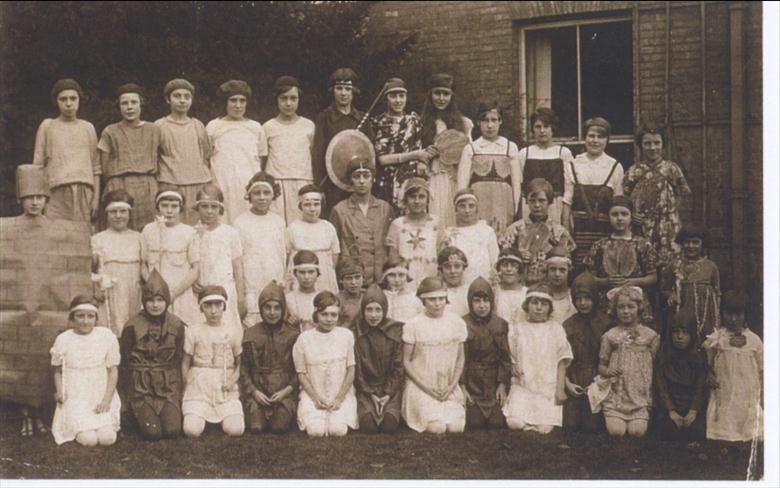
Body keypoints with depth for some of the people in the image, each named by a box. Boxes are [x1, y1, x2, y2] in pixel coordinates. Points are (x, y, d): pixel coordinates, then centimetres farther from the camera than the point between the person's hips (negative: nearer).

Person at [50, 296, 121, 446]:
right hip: (75, 398, 0)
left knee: (107, 437, -21)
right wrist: (60, 392, -10)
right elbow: (58, 371, 9)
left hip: (101, 398, 0)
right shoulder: (63, 340, -2)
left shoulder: (107, 337, -2)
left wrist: (107, 399, -9)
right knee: (88, 439, -20)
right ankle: (79, 427, 14)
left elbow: (113, 371, 1)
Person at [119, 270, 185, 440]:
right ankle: (137, 413, 16)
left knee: (173, 430, -15)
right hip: (141, 387, -2)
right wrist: (128, 396, 5)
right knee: (153, 432, -15)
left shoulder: (177, 325, 2)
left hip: (169, 386, 2)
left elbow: (180, 361, 9)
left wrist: (179, 391, 6)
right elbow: (124, 362, 3)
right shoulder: (133, 326, -5)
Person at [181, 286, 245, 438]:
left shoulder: (233, 332, 7)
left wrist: (233, 380, -9)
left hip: (226, 389, 1)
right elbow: (185, 363, 9)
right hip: (199, 386, 0)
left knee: (236, 429, -21)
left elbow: (239, 362, 10)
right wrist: (186, 387, 1)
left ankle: (223, 416, 13)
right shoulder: (193, 331, 6)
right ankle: (196, 414, 13)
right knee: (192, 430, -22)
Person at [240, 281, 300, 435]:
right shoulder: (250, 334, 6)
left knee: (280, 426, -24)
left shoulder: (293, 334, 4)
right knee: (257, 427, -22)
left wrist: (287, 390, -10)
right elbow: (244, 368, 6)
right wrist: (254, 391, -8)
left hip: (284, 391, 0)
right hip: (257, 390, 1)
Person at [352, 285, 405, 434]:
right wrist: (371, 395, -9)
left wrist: (388, 394, -9)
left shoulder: (395, 330, 0)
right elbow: (356, 368, -1)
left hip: (391, 387, 0)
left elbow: (398, 367, 0)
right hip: (365, 388, 0)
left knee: (389, 425, -23)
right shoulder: (355, 332, -2)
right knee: (368, 425, -24)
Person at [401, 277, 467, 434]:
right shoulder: (413, 325, -5)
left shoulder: (457, 322, 3)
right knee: (437, 427, -21)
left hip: (449, 387, 3)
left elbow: (460, 358, 9)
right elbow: (406, 361, -2)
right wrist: (426, 387, -10)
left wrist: (452, 386, -4)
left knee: (456, 426, -18)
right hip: (421, 387, -2)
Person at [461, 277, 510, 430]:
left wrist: (502, 385, -3)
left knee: (497, 422, -11)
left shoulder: (500, 324, 4)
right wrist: (462, 387, -8)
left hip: (494, 381, 1)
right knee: (475, 422, -14)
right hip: (471, 381, -1)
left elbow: (505, 357, 4)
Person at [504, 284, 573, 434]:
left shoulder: (556, 329, 9)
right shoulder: (517, 328, 10)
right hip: (522, 386, 0)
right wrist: (513, 367, -11)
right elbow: (510, 358, 11)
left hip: (548, 388, 0)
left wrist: (560, 389, -1)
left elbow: (562, 361, 7)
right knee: (515, 424, -19)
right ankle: (528, 426, 14)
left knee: (545, 429, -16)